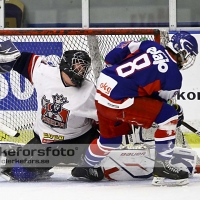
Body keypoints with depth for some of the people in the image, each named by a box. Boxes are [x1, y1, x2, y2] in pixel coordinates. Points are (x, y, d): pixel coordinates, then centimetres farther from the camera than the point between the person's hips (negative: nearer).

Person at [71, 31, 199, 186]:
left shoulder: (150, 46, 8)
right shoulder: (174, 76, -6)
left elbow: (120, 51, 12)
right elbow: (159, 101, 7)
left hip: (101, 93, 8)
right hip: (119, 101, -8)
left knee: (111, 136, 33)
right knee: (169, 116, -5)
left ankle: (86, 167, 54)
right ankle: (161, 166, -2)